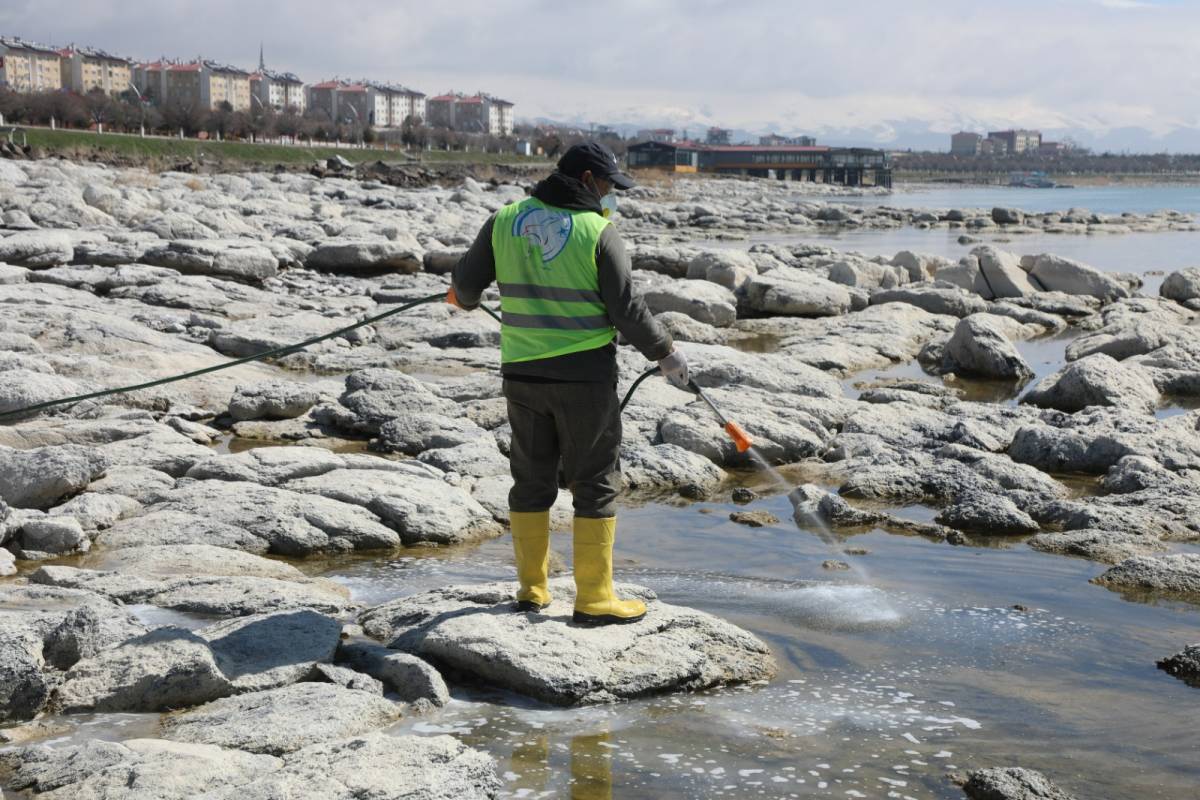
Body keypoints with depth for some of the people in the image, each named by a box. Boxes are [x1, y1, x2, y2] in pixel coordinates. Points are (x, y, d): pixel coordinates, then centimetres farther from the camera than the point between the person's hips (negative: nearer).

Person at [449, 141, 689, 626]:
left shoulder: (506, 220, 3)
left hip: (522, 372, 5)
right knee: (595, 482, 4)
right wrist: (665, 354, 3)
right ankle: (594, 599, 6)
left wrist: (465, 298, 33)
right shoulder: (597, 231, -10)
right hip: (584, 374, -5)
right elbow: (627, 310, -11)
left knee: (531, 478, 15)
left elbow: (467, 281, 9)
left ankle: (531, 589, 22)